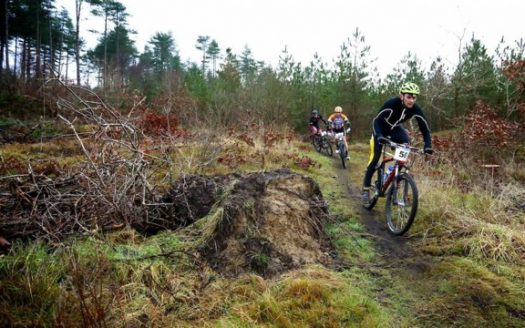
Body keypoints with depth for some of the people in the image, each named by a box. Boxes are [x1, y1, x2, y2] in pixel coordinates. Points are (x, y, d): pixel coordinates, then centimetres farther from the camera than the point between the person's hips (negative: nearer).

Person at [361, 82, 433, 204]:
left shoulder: (416, 109, -24)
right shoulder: (391, 103, -35)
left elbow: (425, 129, -18)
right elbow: (376, 120, -36)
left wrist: (428, 145, -33)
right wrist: (379, 136, -54)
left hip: (395, 129, 4)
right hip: (381, 129, -3)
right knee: (375, 158, -12)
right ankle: (366, 188, -2)